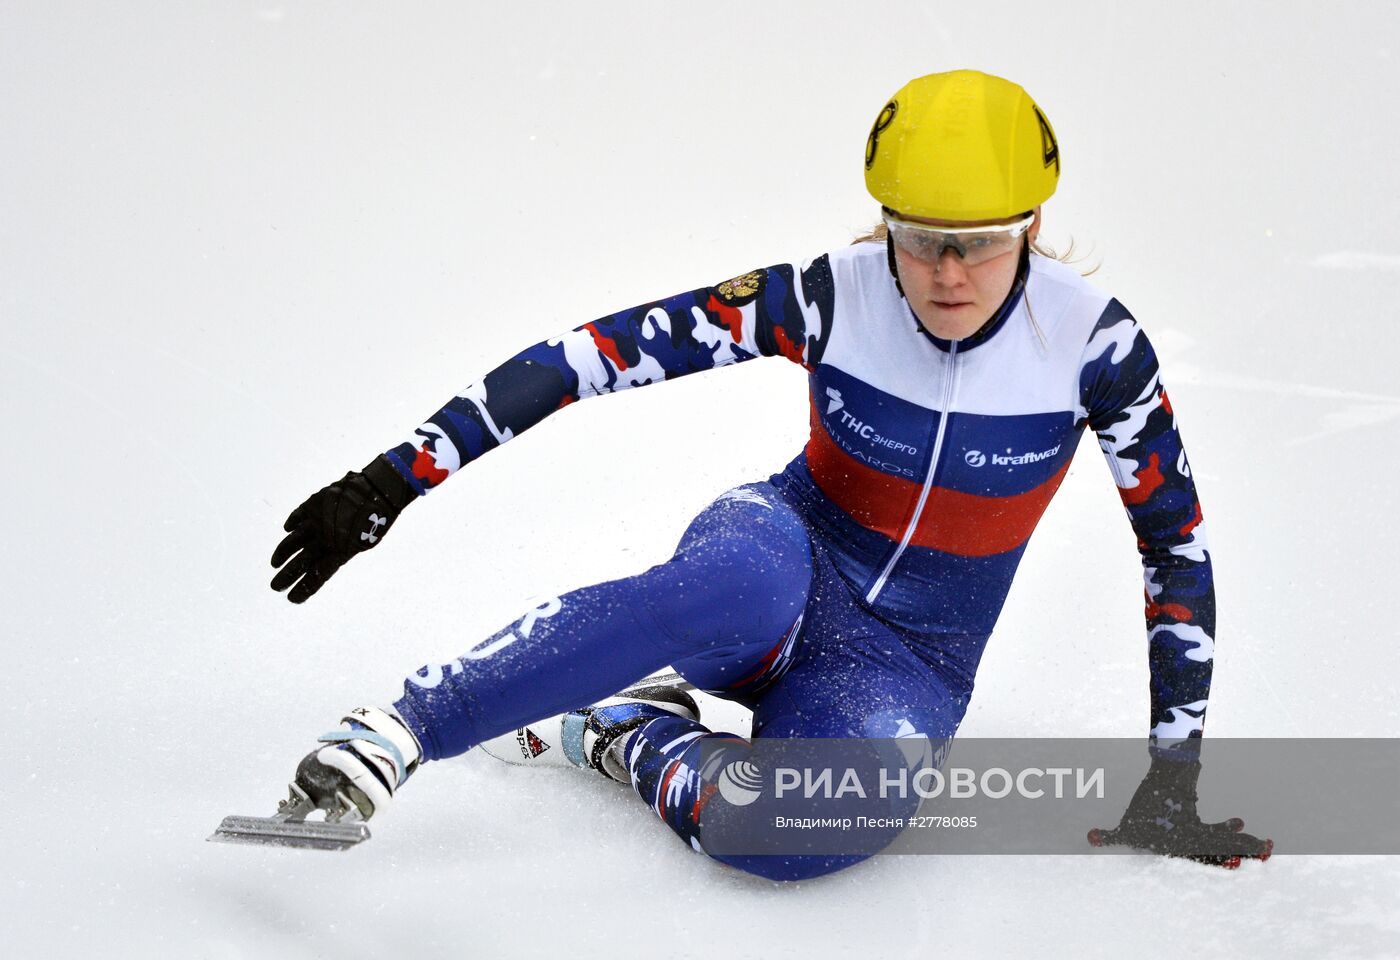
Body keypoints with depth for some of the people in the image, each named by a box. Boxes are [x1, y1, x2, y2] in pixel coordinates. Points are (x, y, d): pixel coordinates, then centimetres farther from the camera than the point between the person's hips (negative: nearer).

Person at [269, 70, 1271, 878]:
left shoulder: (1088, 337, -16)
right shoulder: (834, 295, -16)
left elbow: (1177, 539, -6)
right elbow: (605, 349, -17)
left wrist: (1173, 779, -8)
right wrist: (396, 476, -23)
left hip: (910, 663, 1)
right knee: (746, 580, -42)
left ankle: (633, 738, -5)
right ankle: (401, 728, -35)